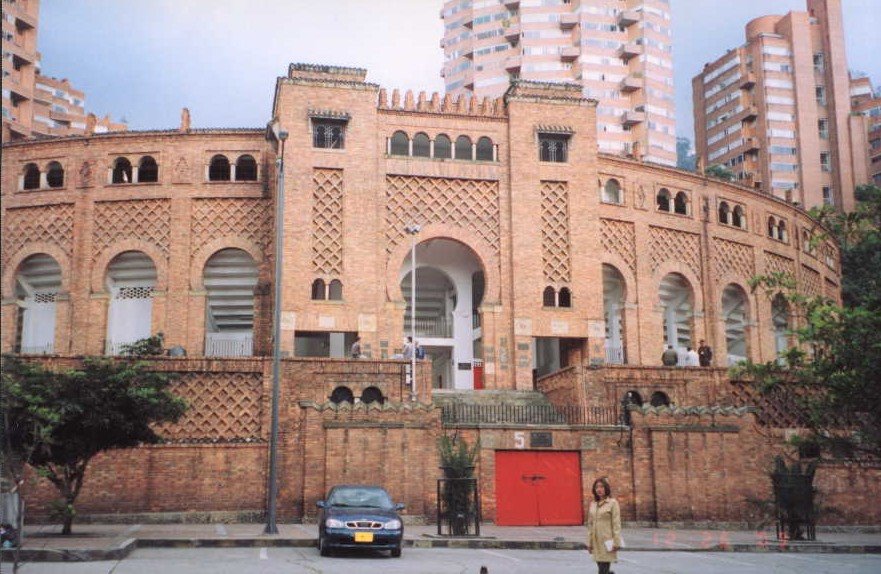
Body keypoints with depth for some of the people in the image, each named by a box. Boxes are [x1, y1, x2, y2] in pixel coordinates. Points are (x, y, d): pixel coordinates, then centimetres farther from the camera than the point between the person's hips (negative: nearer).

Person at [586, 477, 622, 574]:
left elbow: (616, 524, -8)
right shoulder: (593, 504, 11)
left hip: (607, 541, -5)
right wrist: (589, 542, 11)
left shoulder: (613, 503, -4)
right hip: (596, 542, 5)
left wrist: (616, 542, -12)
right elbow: (590, 524, 13)